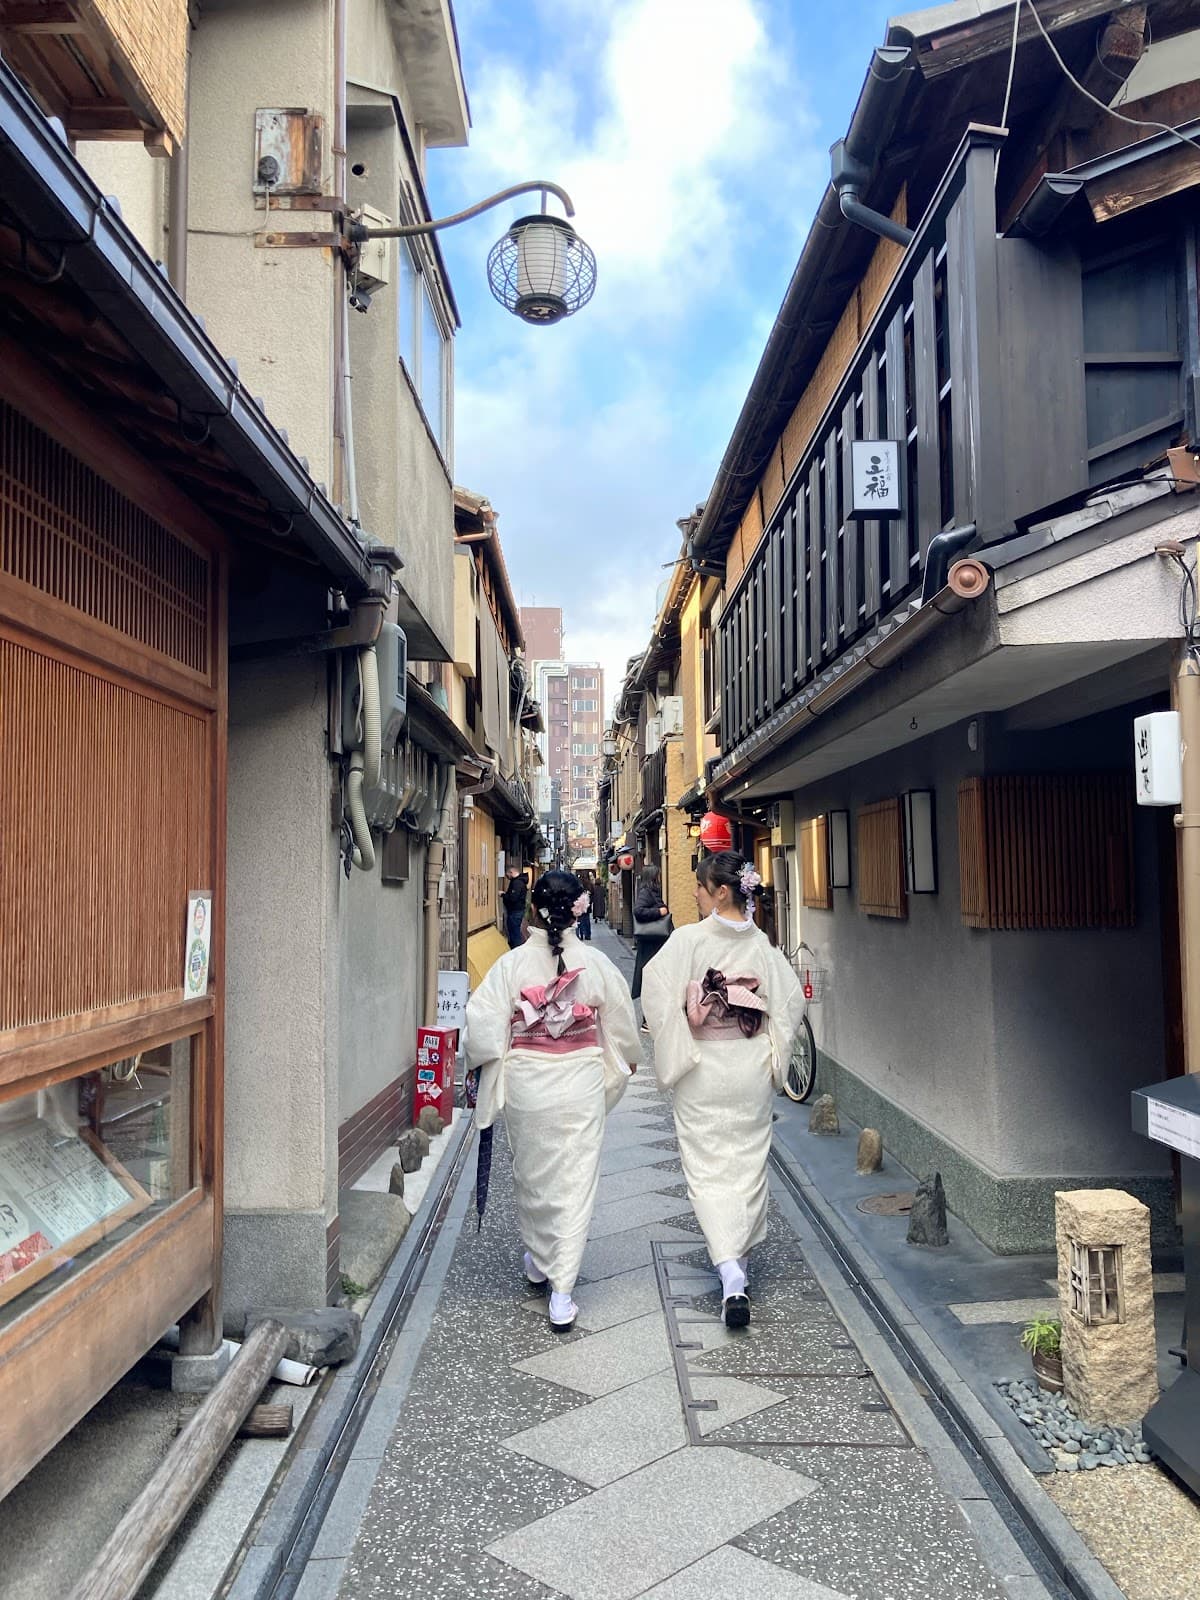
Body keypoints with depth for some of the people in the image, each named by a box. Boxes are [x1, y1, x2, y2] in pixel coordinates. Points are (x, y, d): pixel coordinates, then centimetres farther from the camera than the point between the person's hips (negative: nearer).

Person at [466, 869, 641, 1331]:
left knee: (531, 1176, 20)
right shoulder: (596, 963, -8)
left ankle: (538, 1264, 40)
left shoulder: (511, 964, -10)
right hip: (581, 1084, -1)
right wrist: (626, 1061, 21)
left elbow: (483, 1024, -12)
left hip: (525, 1084, 1)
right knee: (575, 1182, 6)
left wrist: (483, 1067, 6)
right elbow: (621, 1024, 2)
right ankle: (561, 1294, 6)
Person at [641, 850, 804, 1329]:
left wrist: (676, 1051, -7)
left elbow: (658, 994, -19)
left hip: (702, 1069, -4)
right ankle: (740, 1256, 33)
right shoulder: (761, 943, -2)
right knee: (748, 1160, 17)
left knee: (707, 1166, 2)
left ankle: (730, 1273, -12)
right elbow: (792, 997, 1)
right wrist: (771, 1051, 10)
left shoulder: (689, 939, -14)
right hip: (752, 1066, 4)